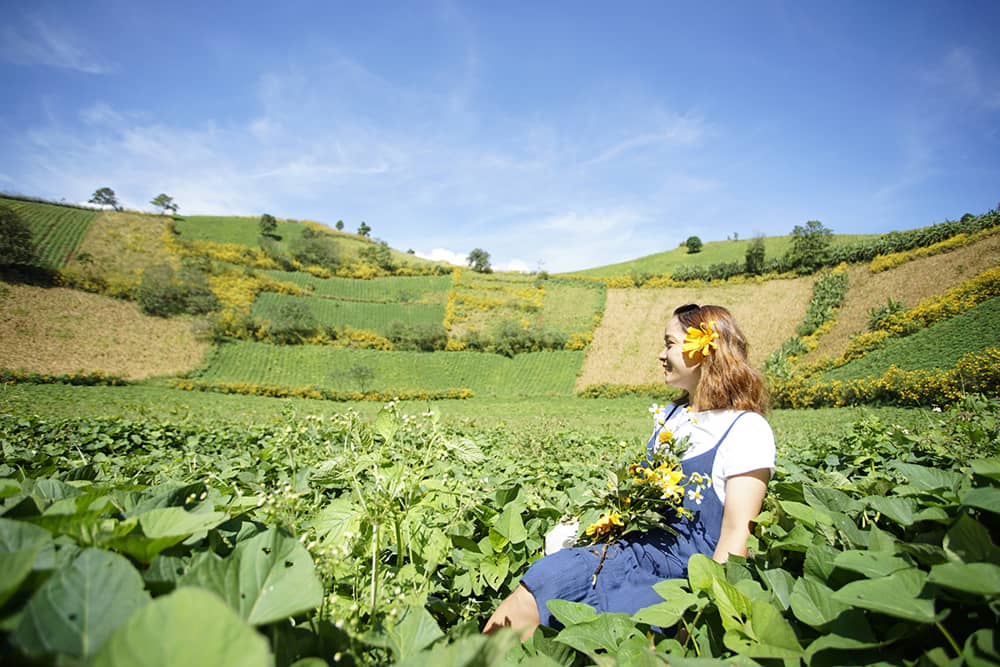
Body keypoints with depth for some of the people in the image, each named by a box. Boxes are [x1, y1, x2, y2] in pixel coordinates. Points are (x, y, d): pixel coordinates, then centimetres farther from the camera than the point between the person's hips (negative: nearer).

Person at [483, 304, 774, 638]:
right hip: (638, 547, 6)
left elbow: (737, 534, -11)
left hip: (689, 573, -6)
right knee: (530, 591, -14)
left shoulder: (746, 429, -8)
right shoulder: (669, 415, 13)